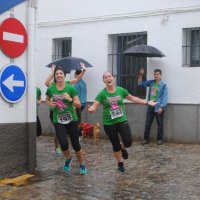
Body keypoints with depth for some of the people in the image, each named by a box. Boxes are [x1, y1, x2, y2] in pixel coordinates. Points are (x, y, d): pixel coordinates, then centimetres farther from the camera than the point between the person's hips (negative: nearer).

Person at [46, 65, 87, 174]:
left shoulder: (71, 88, -7)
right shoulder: (51, 89, -2)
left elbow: (78, 104, -5)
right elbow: (47, 99, 18)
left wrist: (70, 99, -24)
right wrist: (50, 104, -4)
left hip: (71, 120, -1)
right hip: (58, 121, 1)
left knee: (76, 144, 4)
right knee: (64, 144, -13)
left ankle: (82, 165, 26)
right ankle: (68, 158, 22)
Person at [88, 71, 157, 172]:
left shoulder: (121, 90, -1)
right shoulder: (102, 93, -9)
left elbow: (133, 98, 11)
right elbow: (95, 105, -15)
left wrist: (147, 102, 11)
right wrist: (91, 108, -41)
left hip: (122, 120, 1)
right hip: (109, 123, -1)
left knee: (128, 142, -13)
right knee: (115, 145, 8)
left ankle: (123, 148, 24)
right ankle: (120, 163, 32)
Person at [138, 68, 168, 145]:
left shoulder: (163, 85, -8)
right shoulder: (151, 82, 8)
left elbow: (165, 97, -13)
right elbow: (141, 84, 18)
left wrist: (161, 107, -20)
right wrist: (140, 76, 3)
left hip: (159, 107, -5)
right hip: (151, 106, 5)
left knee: (160, 124, 6)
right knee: (147, 123, 7)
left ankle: (159, 139, 16)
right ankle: (146, 139, 15)